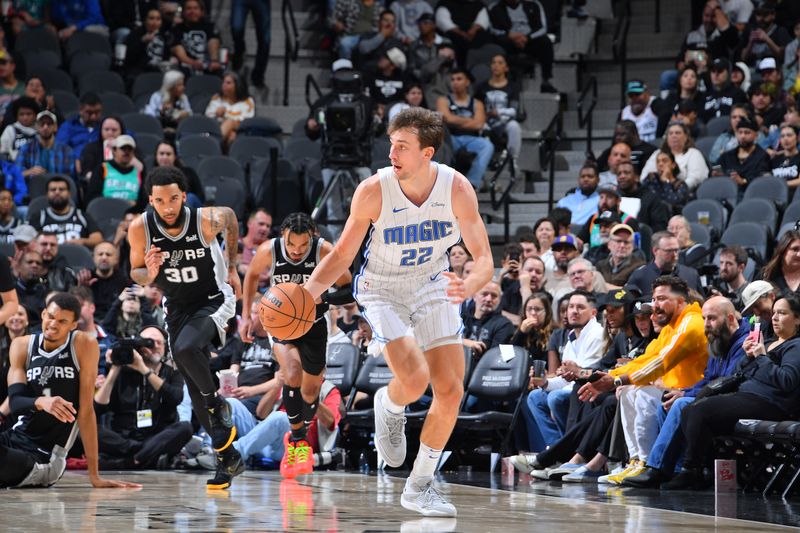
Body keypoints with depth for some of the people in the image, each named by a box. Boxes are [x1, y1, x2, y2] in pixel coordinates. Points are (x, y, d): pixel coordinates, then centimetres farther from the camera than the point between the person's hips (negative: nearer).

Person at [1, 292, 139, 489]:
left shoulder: (84, 345, -7)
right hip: (16, 439, 4)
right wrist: (40, 402, -32)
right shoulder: (22, 346, 4)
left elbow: (86, 410, -10)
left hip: (45, 458, -4)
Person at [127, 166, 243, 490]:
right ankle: (227, 458, 16)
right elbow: (136, 273, -2)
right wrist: (150, 274, -26)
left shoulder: (208, 220, -24)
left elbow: (230, 217, 1)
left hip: (214, 300, -4)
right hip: (177, 307, 4)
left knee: (185, 349, -33)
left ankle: (217, 405, -8)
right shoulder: (140, 229, -19)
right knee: (195, 391, 4)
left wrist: (231, 267, 8)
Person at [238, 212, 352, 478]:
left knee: (310, 391, 9)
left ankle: (299, 438, 38)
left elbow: (349, 290, -16)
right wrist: (246, 315, 1)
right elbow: (252, 274, 2)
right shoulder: (268, 251, -21)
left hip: (314, 325, 1)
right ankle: (298, 439, -10)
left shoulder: (325, 251, -26)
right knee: (293, 374, -26)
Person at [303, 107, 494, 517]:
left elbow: (484, 260, -19)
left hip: (432, 287, 3)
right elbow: (343, 254, -12)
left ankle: (420, 486, 12)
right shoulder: (374, 191, -24)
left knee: (451, 390, -4)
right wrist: (309, 290, -29)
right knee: (414, 379, -24)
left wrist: (469, 286, -42)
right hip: (382, 290, -3)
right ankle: (389, 406, 15)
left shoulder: (457, 189, -20)